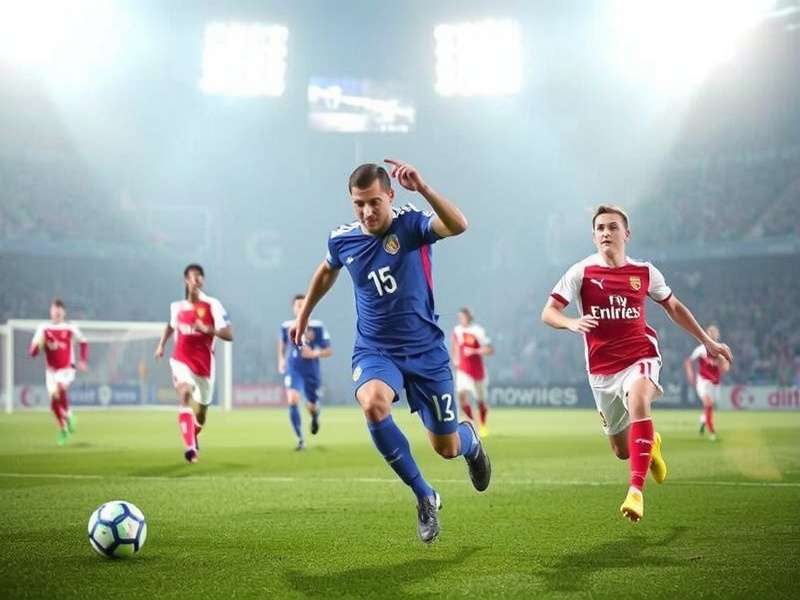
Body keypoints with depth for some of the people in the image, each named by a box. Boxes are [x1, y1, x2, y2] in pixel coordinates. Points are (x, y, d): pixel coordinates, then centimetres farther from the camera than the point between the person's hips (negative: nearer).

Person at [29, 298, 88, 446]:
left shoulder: (70, 328, -3)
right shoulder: (43, 328, -2)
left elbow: (83, 343, 14)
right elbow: (33, 353, -4)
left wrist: (83, 361, 3)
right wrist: (37, 346, -26)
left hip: (67, 368, -2)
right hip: (51, 370, 2)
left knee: (60, 388, -32)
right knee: (54, 401, 0)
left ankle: (68, 414, -6)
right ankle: (63, 429, 22)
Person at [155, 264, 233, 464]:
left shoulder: (212, 305, -9)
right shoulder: (177, 306, 4)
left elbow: (229, 335, -15)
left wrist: (207, 329, -29)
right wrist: (162, 344, 18)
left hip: (204, 363, -1)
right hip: (182, 359, 1)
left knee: (201, 413, 12)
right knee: (185, 394, -28)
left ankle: (193, 437, 48)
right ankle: (190, 447, -34)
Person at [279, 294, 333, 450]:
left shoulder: (317, 327, -9)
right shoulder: (286, 326, -2)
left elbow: (329, 351, -5)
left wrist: (315, 353, -22)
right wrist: (281, 359, 11)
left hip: (311, 372, 0)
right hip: (293, 370, 0)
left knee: (311, 406, 10)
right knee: (292, 401, -21)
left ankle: (315, 417, 52)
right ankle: (300, 440, -11)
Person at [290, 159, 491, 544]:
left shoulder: (411, 224, -15)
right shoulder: (342, 240, -4)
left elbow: (458, 226, -37)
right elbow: (326, 272, 20)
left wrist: (422, 189, -51)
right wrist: (304, 315, 29)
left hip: (425, 350, -1)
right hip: (374, 350, 1)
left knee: (447, 448, 6)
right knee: (372, 405, -34)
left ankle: (469, 440, 49)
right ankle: (424, 497, -14)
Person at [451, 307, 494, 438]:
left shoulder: (478, 331, -14)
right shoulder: (457, 331, 0)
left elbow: (490, 350, -17)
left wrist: (474, 351, -28)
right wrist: (455, 359, 12)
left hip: (478, 371, -3)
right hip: (463, 370, 3)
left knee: (480, 401, 9)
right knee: (462, 394, -20)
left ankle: (483, 426, 33)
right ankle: (472, 423, -5)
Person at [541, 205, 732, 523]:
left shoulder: (644, 272, 2)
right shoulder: (582, 272, -4)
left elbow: (673, 306, 19)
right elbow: (548, 312, -6)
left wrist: (707, 341, 21)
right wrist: (572, 323, -29)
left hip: (640, 357, -1)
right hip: (602, 369, 1)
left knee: (638, 402, -36)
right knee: (622, 451, 9)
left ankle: (636, 489, -38)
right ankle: (650, 443, 47)